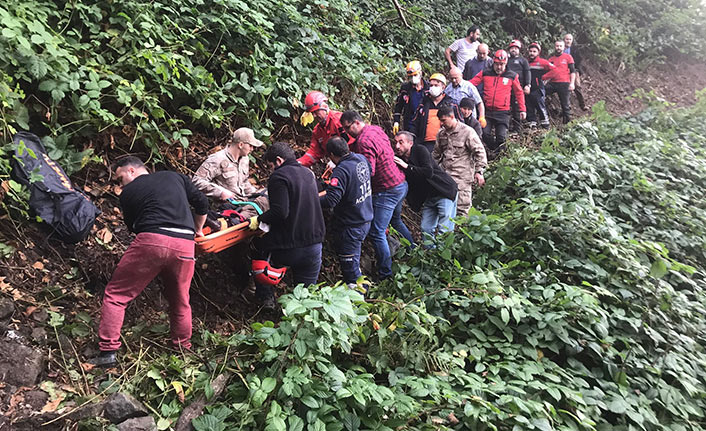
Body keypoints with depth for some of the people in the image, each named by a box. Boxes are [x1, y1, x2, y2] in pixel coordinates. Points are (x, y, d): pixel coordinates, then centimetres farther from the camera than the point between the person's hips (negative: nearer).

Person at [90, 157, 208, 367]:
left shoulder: (128, 192, 16)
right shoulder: (176, 177, 23)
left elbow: (133, 226, 20)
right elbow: (202, 203, 23)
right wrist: (197, 230, 37)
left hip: (151, 241, -3)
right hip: (184, 245, 4)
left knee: (115, 294, 10)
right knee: (180, 301, 21)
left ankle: (108, 351, 5)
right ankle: (183, 348, 31)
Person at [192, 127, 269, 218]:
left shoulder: (245, 158, 17)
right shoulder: (218, 160, -10)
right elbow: (196, 181, -15)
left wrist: (256, 192, 14)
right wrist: (221, 192, -19)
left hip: (244, 200, 8)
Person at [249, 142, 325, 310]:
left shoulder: (279, 176, -12)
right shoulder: (309, 173, 13)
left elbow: (280, 212, -23)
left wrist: (258, 219, -8)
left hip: (288, 249, -6)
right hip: (314, 246, 6)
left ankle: (266, 299, 23)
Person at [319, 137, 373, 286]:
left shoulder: (341, 171, -26)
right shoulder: (362, 159, -1)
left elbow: (330, 200, -34)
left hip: (351, 227, -9)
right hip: (366, 221, 9)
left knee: (350, 264, 5)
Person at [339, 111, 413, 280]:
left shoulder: (364, 141, -22)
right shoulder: (375, 129, 9)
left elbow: (369, 171, -27)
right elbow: (354, 149, 16)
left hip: (387, 191, -10)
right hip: (401, 184, 10)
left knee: (376, 233, -5)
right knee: (396, 221, 30)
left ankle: (386, 275, 1)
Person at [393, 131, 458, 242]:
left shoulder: (420, 150, -15)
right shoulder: (400, 159, 2)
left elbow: (429, 172, -30)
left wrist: (407, 166, -29)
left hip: (445, 192, -6)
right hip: (428, 198, 6)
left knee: (444, 231, -9)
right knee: (426, 230, 5)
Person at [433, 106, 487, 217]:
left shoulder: (467, 131, -4)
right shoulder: (441, 133, 13)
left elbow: (479, 151, -4)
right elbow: (436, 153, 27)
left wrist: (479, 172, -9)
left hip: (462, 177, -5)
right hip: (444, 175, 5)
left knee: (462, 206, -6)